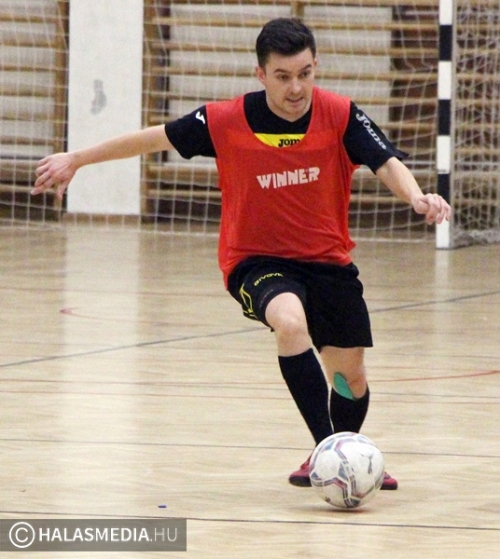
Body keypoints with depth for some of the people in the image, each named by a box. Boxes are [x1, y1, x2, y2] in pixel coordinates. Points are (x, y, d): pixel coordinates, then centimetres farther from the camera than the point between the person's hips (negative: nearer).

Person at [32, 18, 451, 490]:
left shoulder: (340, 115, -12)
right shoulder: (226, 122, -13)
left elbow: (387, 164, -22)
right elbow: (156, 138, -1)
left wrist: (417, 197, -44)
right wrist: (75, 160, 6)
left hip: (328, 261, 3)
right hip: (256, 261, -3)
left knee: (350, 374, 7)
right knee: (291, 322, -35)